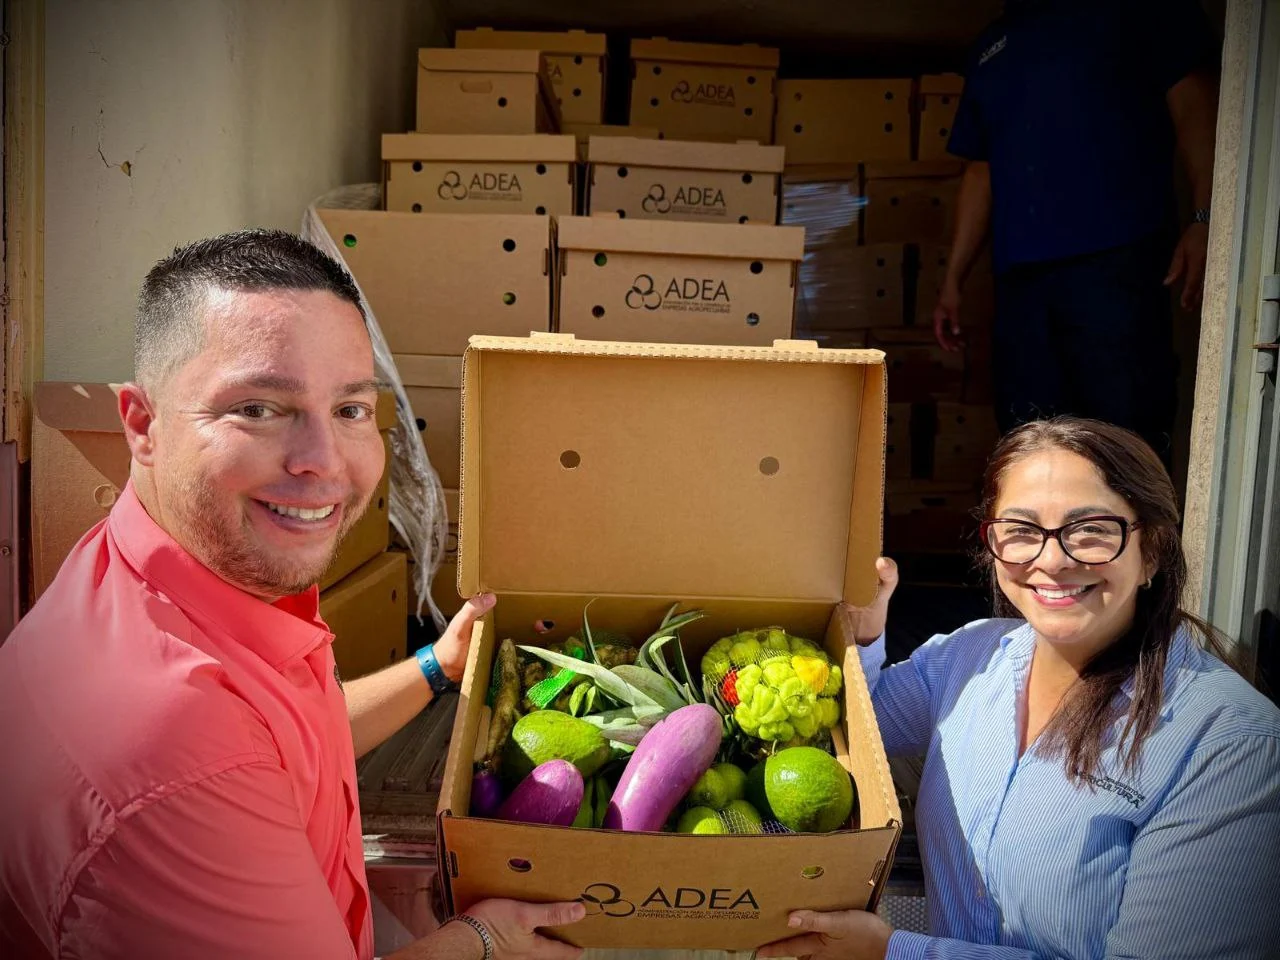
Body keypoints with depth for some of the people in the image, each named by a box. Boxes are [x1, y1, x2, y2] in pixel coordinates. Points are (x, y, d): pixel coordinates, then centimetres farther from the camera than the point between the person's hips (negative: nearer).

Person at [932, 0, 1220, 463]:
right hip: (1018, 272, 5)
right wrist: (953, 279, 20)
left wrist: (1205, 220, -13)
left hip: (1116, 257, -5)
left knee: (1126, 427, -12)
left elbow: (1194, 104, 2)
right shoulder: (992, 47, 26)